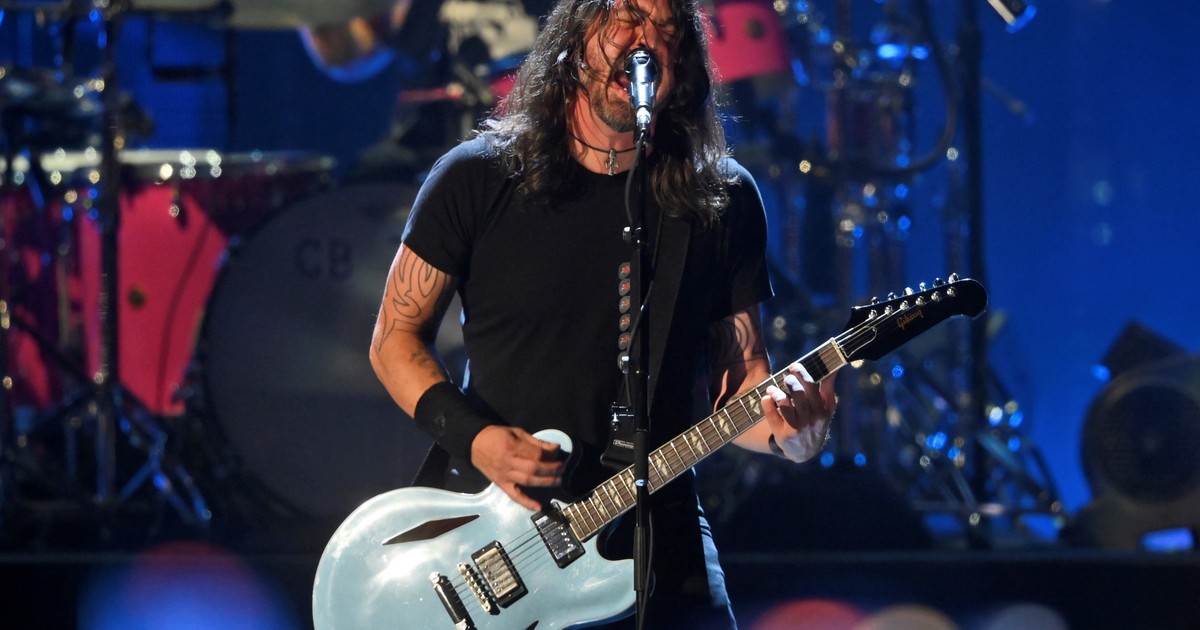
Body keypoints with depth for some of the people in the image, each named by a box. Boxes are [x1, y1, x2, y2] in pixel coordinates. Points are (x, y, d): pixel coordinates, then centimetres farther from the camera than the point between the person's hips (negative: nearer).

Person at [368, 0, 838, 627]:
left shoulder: (721, 201, 4)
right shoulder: (477, 178, -1)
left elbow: (741, 382, 6)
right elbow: (395, 338, 5)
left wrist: (787, 428, -16)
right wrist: (473, 437, -12)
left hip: (652, 535, 1)